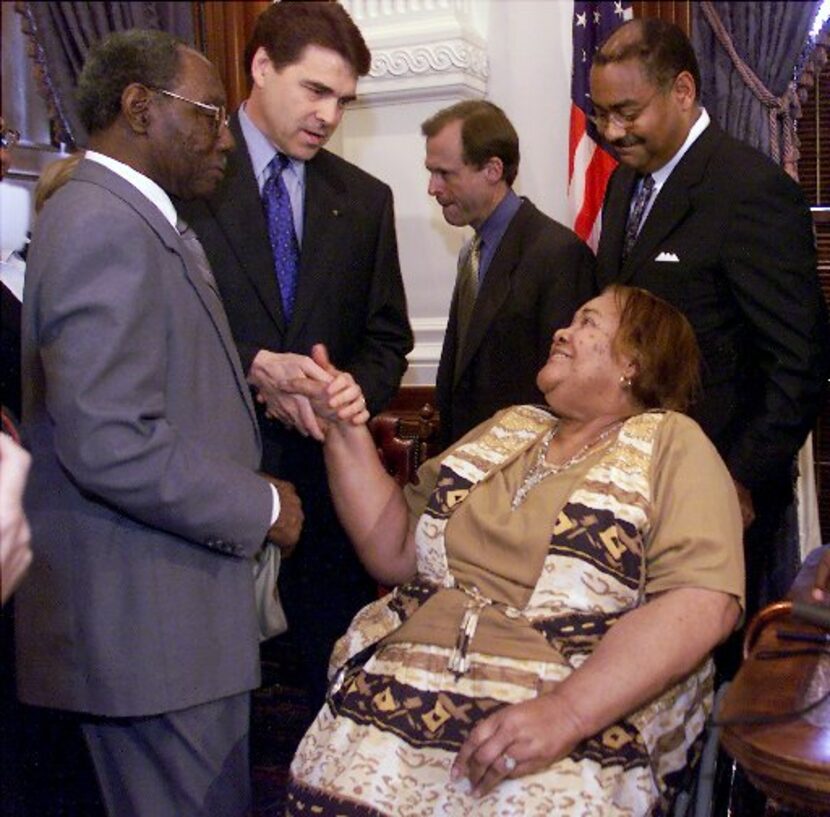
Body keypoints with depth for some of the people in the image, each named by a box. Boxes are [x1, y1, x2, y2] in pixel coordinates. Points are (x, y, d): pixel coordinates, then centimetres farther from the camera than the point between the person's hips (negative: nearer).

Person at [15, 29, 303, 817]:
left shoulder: (130, 220, 14)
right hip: (148, 625, -10)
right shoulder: (104, 227, -17)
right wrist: (258, 509, -14)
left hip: (173, 605, 10)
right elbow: (111, 447, -25)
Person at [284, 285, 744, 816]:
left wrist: (566, 712, -20)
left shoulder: (671, 444, 4)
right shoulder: (507, 429, 20)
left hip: (581, 721, -4)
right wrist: (345, 433, 6)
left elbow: (705, 601, -11)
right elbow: (395, 552, 18)